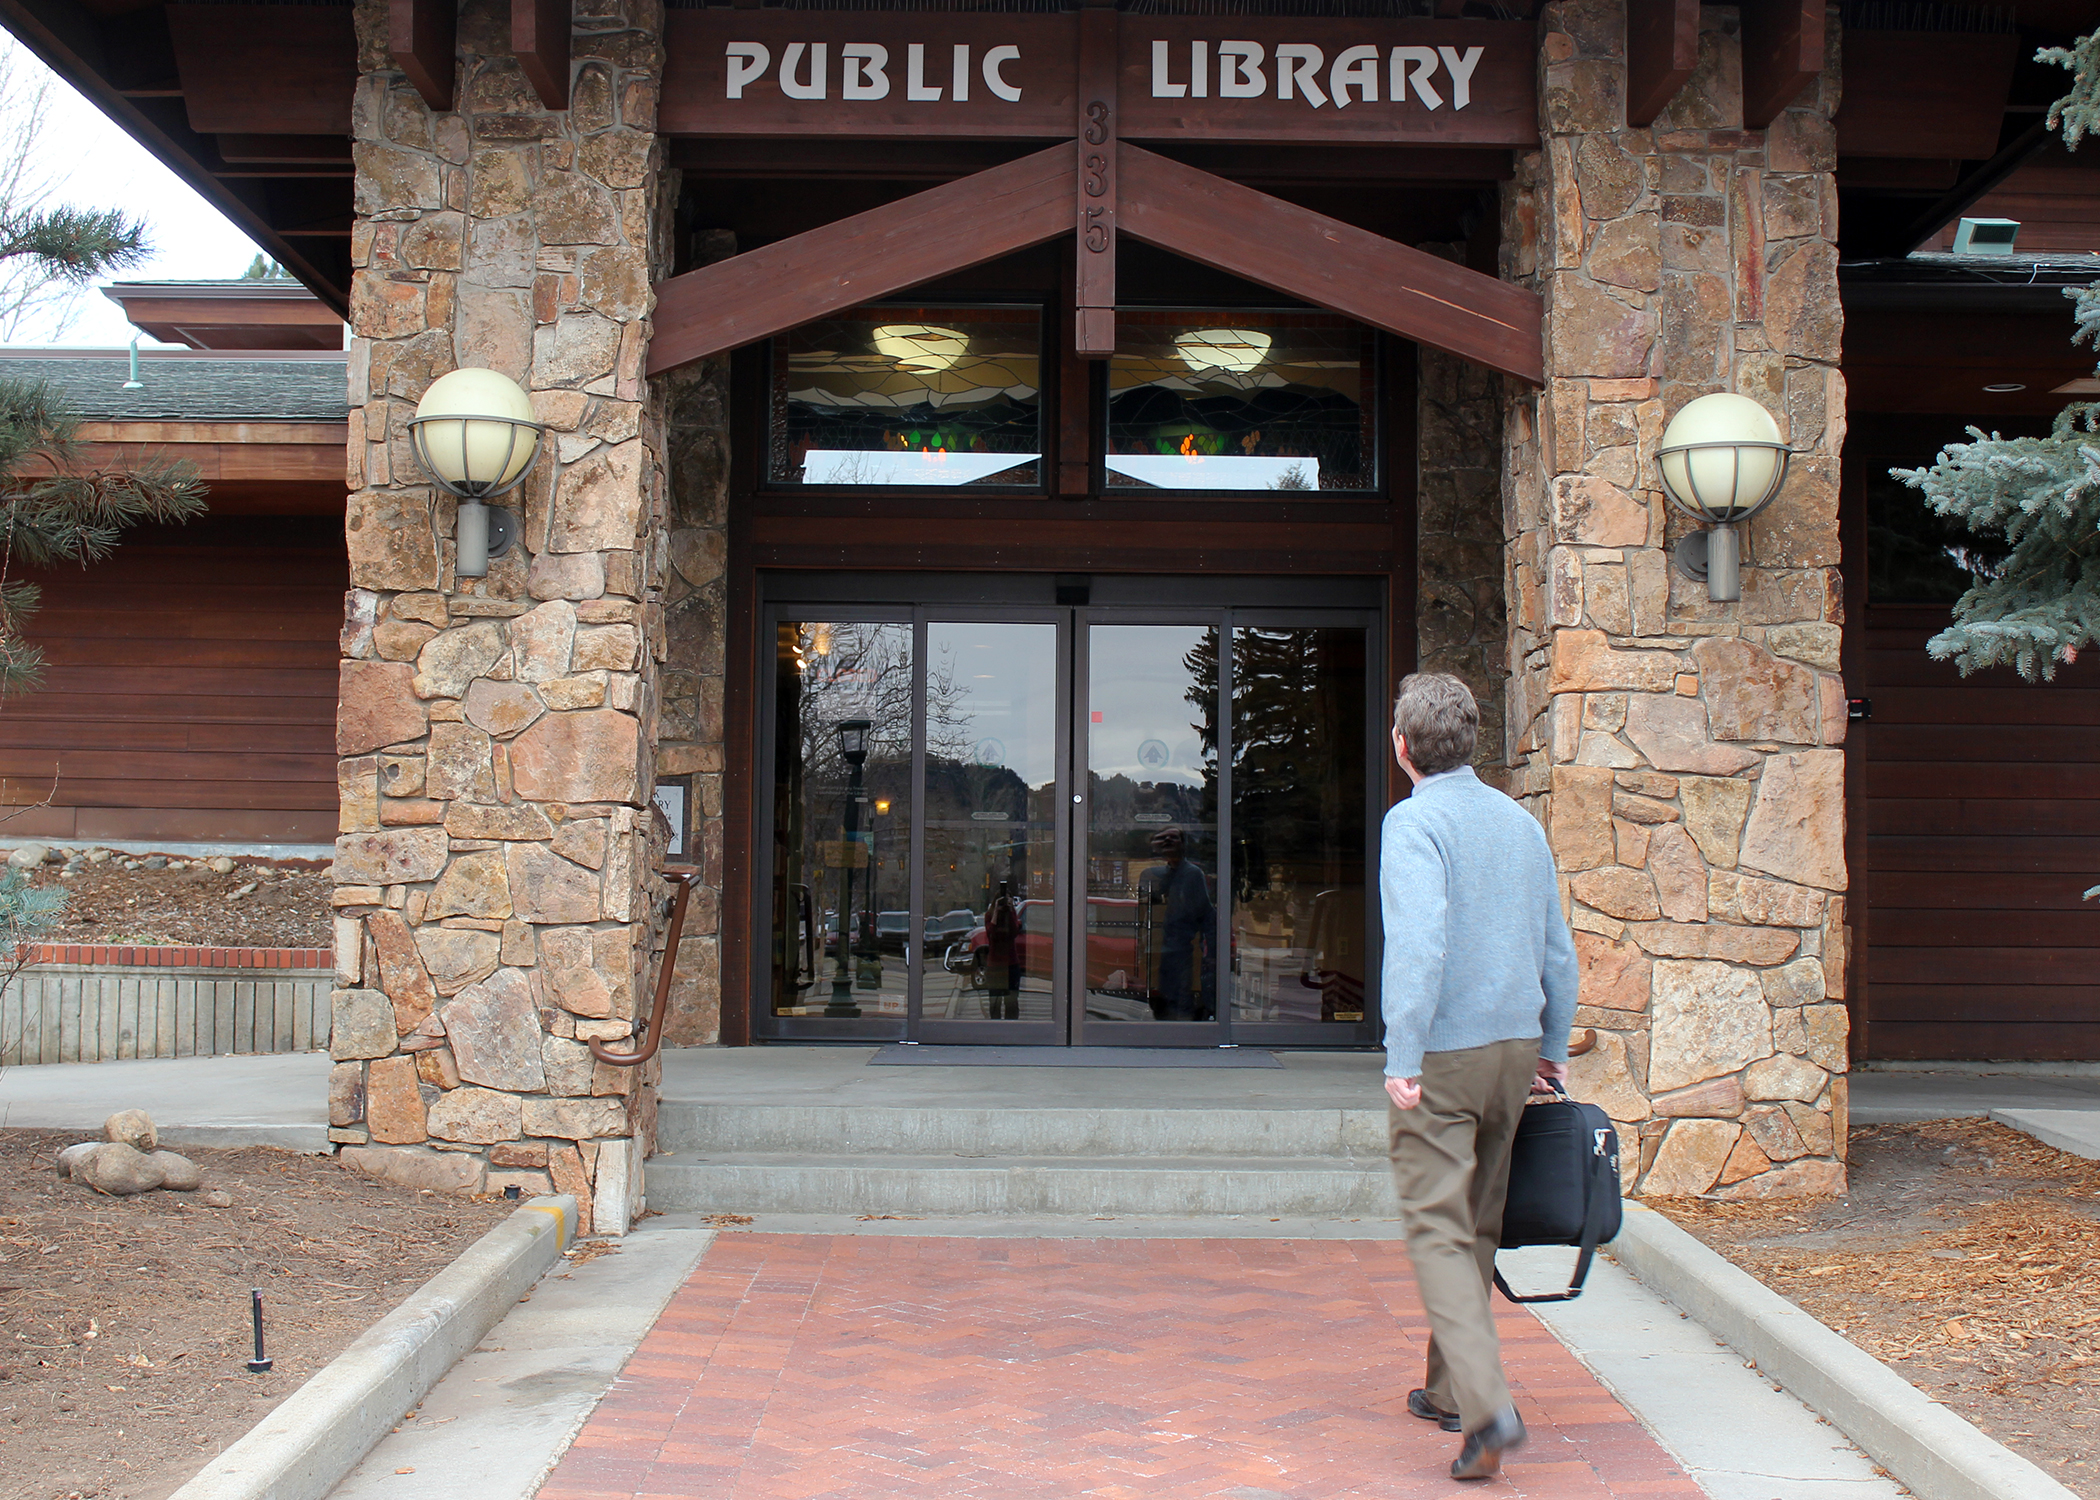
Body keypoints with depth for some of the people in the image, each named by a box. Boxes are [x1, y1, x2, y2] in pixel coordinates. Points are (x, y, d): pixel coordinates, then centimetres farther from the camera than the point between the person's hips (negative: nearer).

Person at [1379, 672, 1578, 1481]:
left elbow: (1418, 942, -22)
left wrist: (1402, 1058, -20)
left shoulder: (1414, 821, -11)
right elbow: (1557, 948, 14)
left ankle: (1486, 1404, -17)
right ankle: (1450, 1388, 28)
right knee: (1477, 1224, 17)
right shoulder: (1520, 821, 10)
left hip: (1443, 1052, -7)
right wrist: (1552, 1047, 23)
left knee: (1438, 1230, -5)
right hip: (1515, 1047, 7)